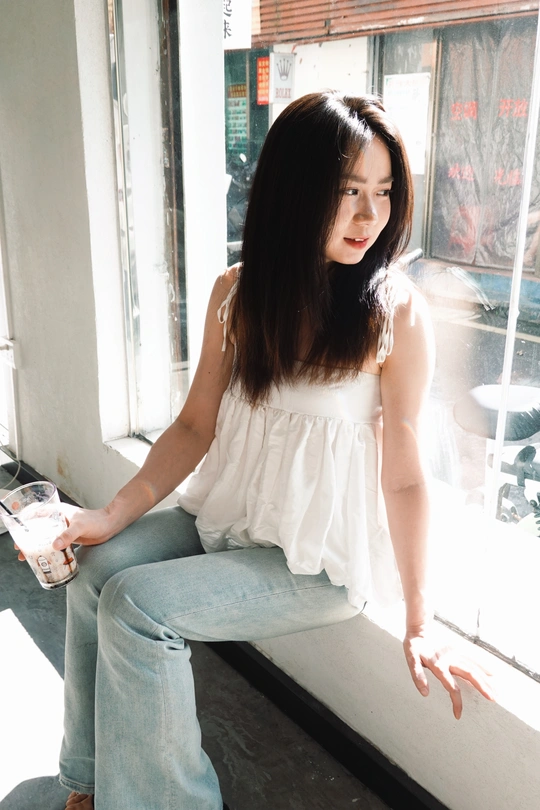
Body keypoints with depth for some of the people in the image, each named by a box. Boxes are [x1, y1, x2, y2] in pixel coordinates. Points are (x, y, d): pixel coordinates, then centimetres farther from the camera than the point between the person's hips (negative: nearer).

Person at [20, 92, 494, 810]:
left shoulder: (397, 313, -16)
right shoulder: (237, 293, -2)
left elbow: (404, 475, -13)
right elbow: (197, 427, 3)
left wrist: (420, 627, -10)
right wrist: (111, 517, -6)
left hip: (318, 559, -5)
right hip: (226, 517, 6)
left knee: (138, 607, -19)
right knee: (96, 570, -10)